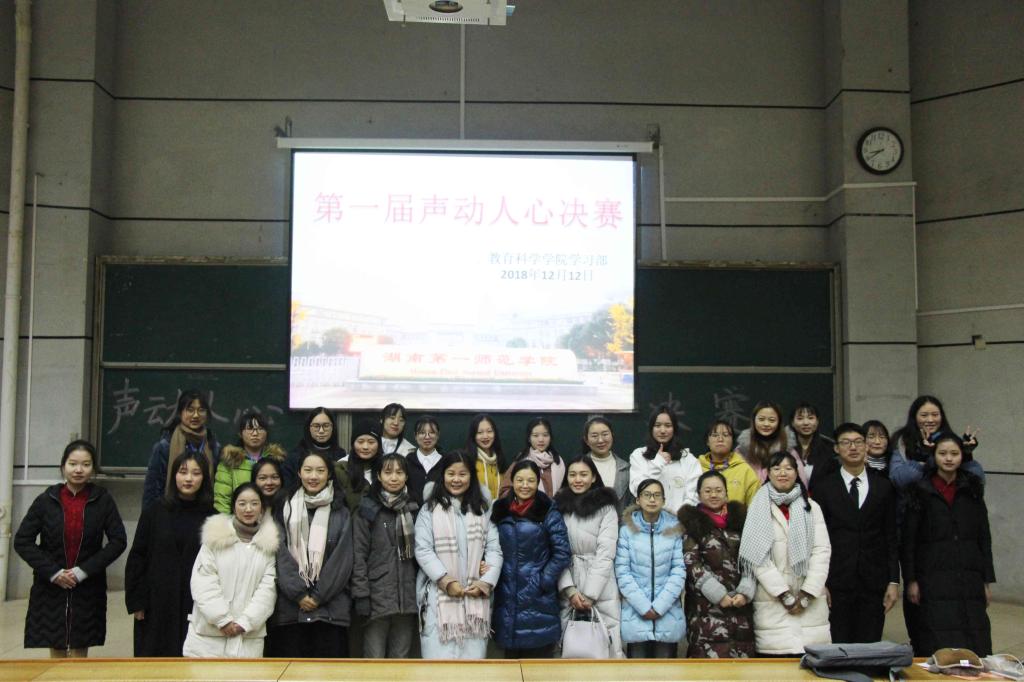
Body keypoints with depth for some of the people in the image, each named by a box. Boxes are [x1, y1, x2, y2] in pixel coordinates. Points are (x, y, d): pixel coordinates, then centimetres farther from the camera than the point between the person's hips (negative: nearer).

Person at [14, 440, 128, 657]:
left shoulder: (103, 500, -3)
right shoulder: (46, 500, -2)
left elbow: (118, 541, -4)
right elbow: (22, 541, -2)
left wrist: (84, 570, -12)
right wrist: (52, 572, -11)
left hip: (88, 589, 0)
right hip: (50, 587, 0)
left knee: (80, 651, 6)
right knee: (56, 651, 6)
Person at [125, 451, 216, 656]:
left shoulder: (211, 518, 1)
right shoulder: (155, 512, 2)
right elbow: (137, 558, 3)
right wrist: (136, 601, -2)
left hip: (195, 606, 0)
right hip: (158, 605, 0)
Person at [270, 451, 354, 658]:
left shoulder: (341, 513, 9)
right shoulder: (285, 510, 10)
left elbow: (342, 559, 1)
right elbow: (281, 555, 1)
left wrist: (318, 596, -8)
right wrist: (298, 593, -10)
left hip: (330, 607, 0)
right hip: (289, 606, 1)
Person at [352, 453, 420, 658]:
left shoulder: (413, 510, 11)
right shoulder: (367, 509, 0)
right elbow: (358, 555, -4)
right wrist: (361, 595, -11)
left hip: (407, 598, 3)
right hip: (377, 597, -3)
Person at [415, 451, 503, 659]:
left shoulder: (482, 510, 14)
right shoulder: (429, 510, 4)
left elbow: (494, 549, 7)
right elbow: (423, 551, -4)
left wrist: (486, 582, -9)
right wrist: (447, 582, -14)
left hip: (476, 596, 3)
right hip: (440, 595, -3)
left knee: (473, 655, 2)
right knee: (440, 655, -7)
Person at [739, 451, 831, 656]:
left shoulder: (812, 507, 12)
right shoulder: (759, 509, 4)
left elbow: (822, 551, 3)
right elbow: (758, 557, -3)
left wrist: (806, 595, -7)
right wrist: (785, 595, -10)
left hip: (810, 602, 2)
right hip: (773, 601, -2)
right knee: (777, 652, -9)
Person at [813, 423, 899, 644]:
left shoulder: (884, 486, 10)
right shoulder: (824, 486, 3)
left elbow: (891, 537, 9)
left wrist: (894, 581, 3)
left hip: (873, 583, 2)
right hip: (836, 583, -2)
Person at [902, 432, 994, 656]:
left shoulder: (972, 489, 10)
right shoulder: (921, 490, 1)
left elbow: (984, 537, 11)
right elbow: (909, 539, 0)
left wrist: (987, 580, 7)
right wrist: (910, 580, -5)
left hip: (970, 579, 3)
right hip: (934, 579, -3)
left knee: (974, 647, 0)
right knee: (938, 647, -6)